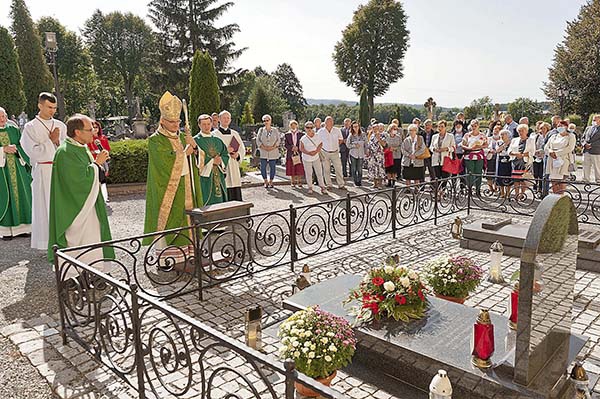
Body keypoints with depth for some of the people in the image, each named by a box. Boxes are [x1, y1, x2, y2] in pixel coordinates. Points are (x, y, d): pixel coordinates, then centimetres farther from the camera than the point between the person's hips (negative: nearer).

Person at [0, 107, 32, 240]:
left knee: (20, 194, 3)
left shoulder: (14, 130, 13)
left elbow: (22, 146, 9)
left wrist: (16, 149, -10)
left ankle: (21, 227, 10)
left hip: (17, 167, 3)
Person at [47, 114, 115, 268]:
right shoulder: (65, 152, -19)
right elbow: (81, 177, -25)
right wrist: (97, 163, -15)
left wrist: (98, 163, -2)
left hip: (87, 204, 10)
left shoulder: (82, 149, 10)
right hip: (75, 208, -9)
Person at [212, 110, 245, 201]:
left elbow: (242, 149, 14)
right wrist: (225, 151, -16)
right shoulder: (214, 134, 2)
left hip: (234, 167, 4)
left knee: (236, 192, 3)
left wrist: (238, 155, -7)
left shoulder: (235, 134, 14)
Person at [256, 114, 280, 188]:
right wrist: (264, 147, -11)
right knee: (262, 168, -6)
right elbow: (258, 140, 3)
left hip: (273, 152, 0)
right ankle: (266, 182, 9)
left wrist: (273, 147, -11)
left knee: (272, 167, 2)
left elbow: (278, 140, 3)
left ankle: (270, 182, 14)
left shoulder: (275, 130, 7)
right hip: (263, 152, 0)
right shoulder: (261, 130, 8)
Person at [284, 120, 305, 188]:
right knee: (292, 169, 3)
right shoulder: (287, 135, 8)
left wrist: (297, 148, -12)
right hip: (290, 154, 1)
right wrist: (292, 147, -14)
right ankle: (293, 182, 14)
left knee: (299, 169, -3)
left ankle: (299, 181, 9)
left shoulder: (301, 134, 7)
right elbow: (286, 145, 1)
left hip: (299, 153, 0)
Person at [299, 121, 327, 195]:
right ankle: (310, 187, 17)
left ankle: (322, 187, 9)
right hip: (306, 159, -1)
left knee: (319, 173, 2)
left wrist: (316, 151, -14)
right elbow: (301, 148, -6)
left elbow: (320, 145, 4)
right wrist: (309, 153, -20)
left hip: (316, 158, 2)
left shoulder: (317, 137, 2)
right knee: (308, 174, 5)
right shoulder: (303, 138, -5)